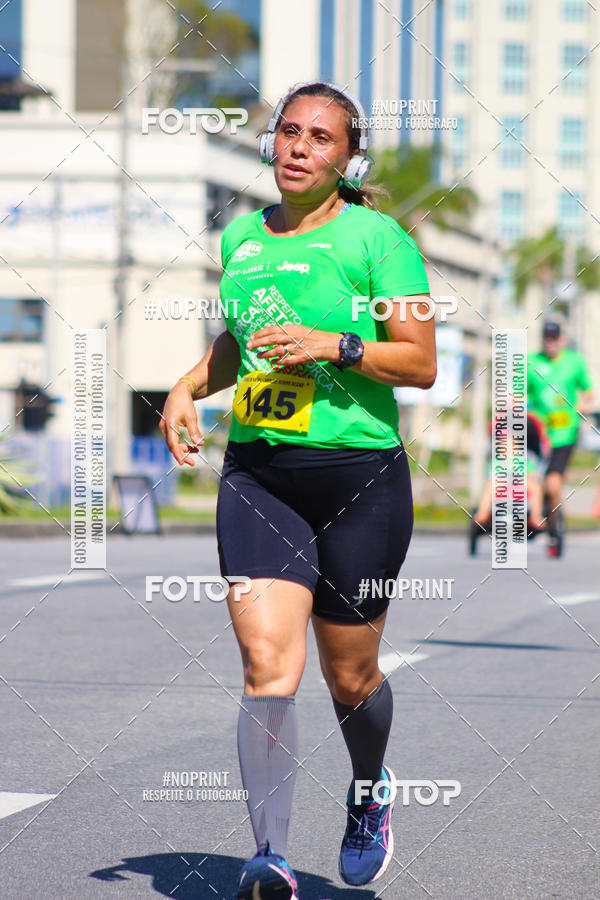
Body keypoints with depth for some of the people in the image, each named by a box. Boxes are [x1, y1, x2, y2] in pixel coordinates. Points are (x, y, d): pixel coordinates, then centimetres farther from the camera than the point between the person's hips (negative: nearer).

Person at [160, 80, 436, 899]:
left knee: (349, 677, 8)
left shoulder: (377, 238, -4)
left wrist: (336, 345, -20)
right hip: (256, 471, 3)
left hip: (359, 473, -3)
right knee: (267, 663, -14)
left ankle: (370, 793, 40)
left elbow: (421, 362, -7)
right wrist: (188, 387, 11)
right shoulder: (241, 238, 12)